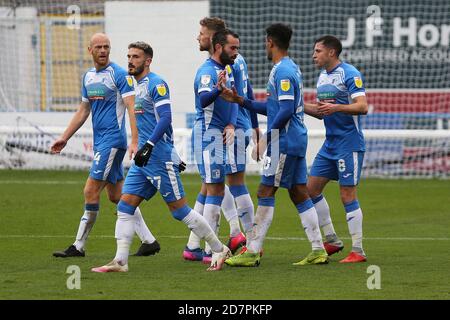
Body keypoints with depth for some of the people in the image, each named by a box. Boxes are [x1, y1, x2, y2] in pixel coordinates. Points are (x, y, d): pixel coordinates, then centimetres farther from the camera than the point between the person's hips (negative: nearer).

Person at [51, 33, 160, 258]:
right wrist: (64, 138, 21)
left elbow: (132, 108, -16)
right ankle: (148, 240, 13)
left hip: (113, 140, -8)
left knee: (91, 191, -9)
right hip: (99, 141, 8)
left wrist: (135, 142, -25)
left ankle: (79, 246, -3)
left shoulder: (119, 74, -10)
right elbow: (83, 111, 23)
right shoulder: (88, 77, 14)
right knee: (116, 195, 9)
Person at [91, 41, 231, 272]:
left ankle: (219, 250, 8)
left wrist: (148, 146, -30)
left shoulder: (156, 84, -11)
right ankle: (120, 261, -5)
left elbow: (165, 119, -21)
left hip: (160, 158, -9)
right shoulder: (137, 86, 17)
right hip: (143, 160, 9)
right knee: (125, 206, -2)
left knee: (179, 210, -4)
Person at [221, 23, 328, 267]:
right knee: (299, 193, 10)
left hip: (284, 141, -10)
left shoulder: (283, 71, -15)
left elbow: (286, 110, -22)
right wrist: (240, 101, 19)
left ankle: (252, 252, -7)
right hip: (296, 140, 10)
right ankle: (318, 250, 8)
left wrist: (266, 138, -17)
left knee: (266, 193, -7)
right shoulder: (291, 68, 17)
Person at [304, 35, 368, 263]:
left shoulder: (350, 74, -12)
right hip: (330, 143, 9)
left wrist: (336, 107, -33)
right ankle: (332, 240, 17)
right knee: (312, 189, 7)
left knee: (348, 195, -9)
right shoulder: (323, 76, 15)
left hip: (348, 143, -9)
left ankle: (358, 250, -4)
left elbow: (362, 107, -21)